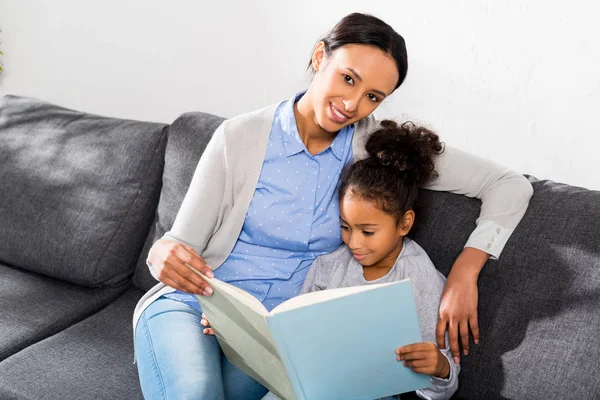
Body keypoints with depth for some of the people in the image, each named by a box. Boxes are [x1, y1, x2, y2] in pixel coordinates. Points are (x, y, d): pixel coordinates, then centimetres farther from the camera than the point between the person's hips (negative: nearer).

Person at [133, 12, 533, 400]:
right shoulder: (241, 137, -9)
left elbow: (509, 186, -5)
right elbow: (182, 246, -5)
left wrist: (464, 272, -18)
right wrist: (164, 253, -29)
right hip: (193, 306, -2)